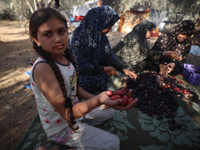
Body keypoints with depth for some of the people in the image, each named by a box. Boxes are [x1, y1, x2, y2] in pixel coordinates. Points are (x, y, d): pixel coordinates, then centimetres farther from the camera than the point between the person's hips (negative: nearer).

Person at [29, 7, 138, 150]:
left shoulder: (64, 56, -7)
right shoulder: (42, 68, -32)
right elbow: (67, 113, -30)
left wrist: (97, 98, -7)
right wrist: (98, 100, -46)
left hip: (76, 108, 7)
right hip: (62, 127, -7)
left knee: (110, 110, 21)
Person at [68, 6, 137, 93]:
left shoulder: (102, 36, 0)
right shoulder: (78, 37, -22)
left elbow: (109, 55, 5)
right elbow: (80, 66, -22)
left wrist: (123, 69, -7)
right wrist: (104, 69, -19)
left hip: (96, 71, 7)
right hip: (82, 76, -6)